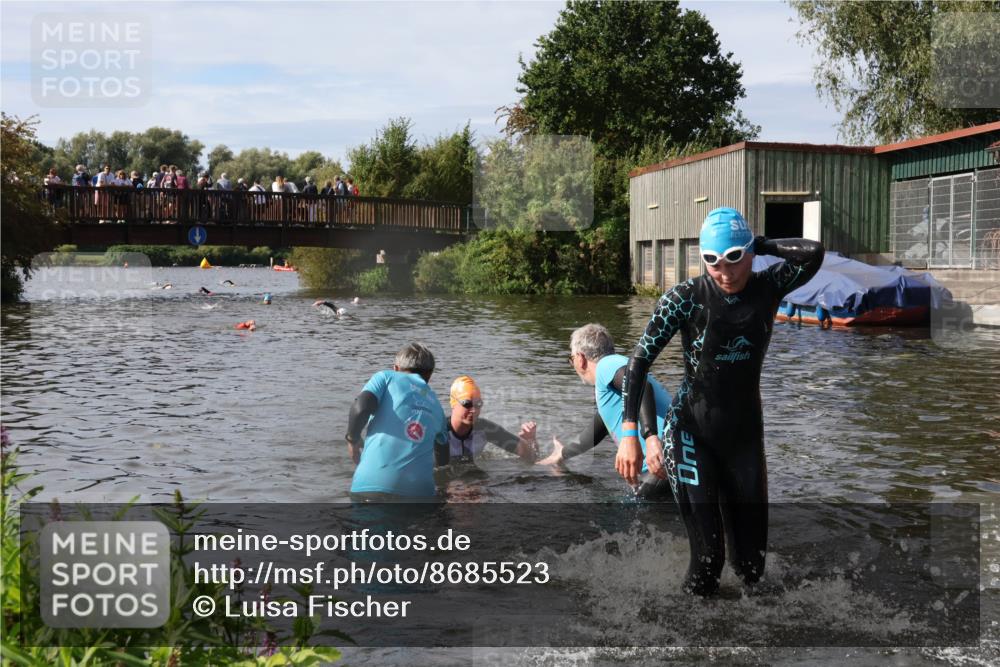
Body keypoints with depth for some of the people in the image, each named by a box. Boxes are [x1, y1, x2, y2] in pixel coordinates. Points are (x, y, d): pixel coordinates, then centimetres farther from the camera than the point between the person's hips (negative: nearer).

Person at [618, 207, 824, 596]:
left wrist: (761, 245, -9)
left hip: (745, 430, 4)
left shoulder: (768, 287, -3)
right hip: (691, 430, -3)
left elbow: (814, 254, -21)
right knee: (705, 555, -8)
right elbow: (640, 360, -13)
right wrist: (629, 433, -21)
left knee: (751, 564, 8)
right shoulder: (686, 297, -12)